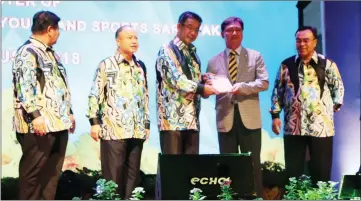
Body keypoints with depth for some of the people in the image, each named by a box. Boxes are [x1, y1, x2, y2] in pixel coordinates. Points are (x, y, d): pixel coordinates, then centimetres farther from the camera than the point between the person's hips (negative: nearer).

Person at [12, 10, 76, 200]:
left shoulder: (50, 53, 21)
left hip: (58, 123, 9)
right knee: (32, 172, -2)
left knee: (52, 172, 12)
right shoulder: (27, 52, -9)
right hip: (39, 125, -9)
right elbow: (24, 87, -19)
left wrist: (69, 112, 24)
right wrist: (35, 115, -25)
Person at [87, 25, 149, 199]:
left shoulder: (141, 66, 15)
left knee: (133, 173, 8)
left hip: (136, 130, 5)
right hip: (113, 130, -5)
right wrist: (94, 122, -8)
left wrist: (147, 124, 16)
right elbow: (95, 94, -2)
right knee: (113, 174, -1)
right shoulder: (106, 65, 1)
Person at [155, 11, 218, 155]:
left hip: (192, 120, 7)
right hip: (172, 119, -7)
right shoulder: (167, 50, -3)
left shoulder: (193, 54, 20)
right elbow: (175, 79, -16)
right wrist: (201, 88, -24)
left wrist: (206, 83, 1)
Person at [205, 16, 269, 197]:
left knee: (253, 164, 3)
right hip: (226, 119, 1)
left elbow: (264, 82, -3)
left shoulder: (255, 56, 8)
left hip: (249, 118, -1)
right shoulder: (214, 61, 12)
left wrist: (242, 87, -18)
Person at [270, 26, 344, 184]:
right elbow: (278, 91, 9)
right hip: (293, 127, 2)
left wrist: (335, 106, 1)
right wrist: (275, 115, 3)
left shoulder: (327, 64, 1)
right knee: (293, 171, 8)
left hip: (321, 127, -1)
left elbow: (338, 87, 10)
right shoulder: (286, 65, 6)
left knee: (321, 171, 5)